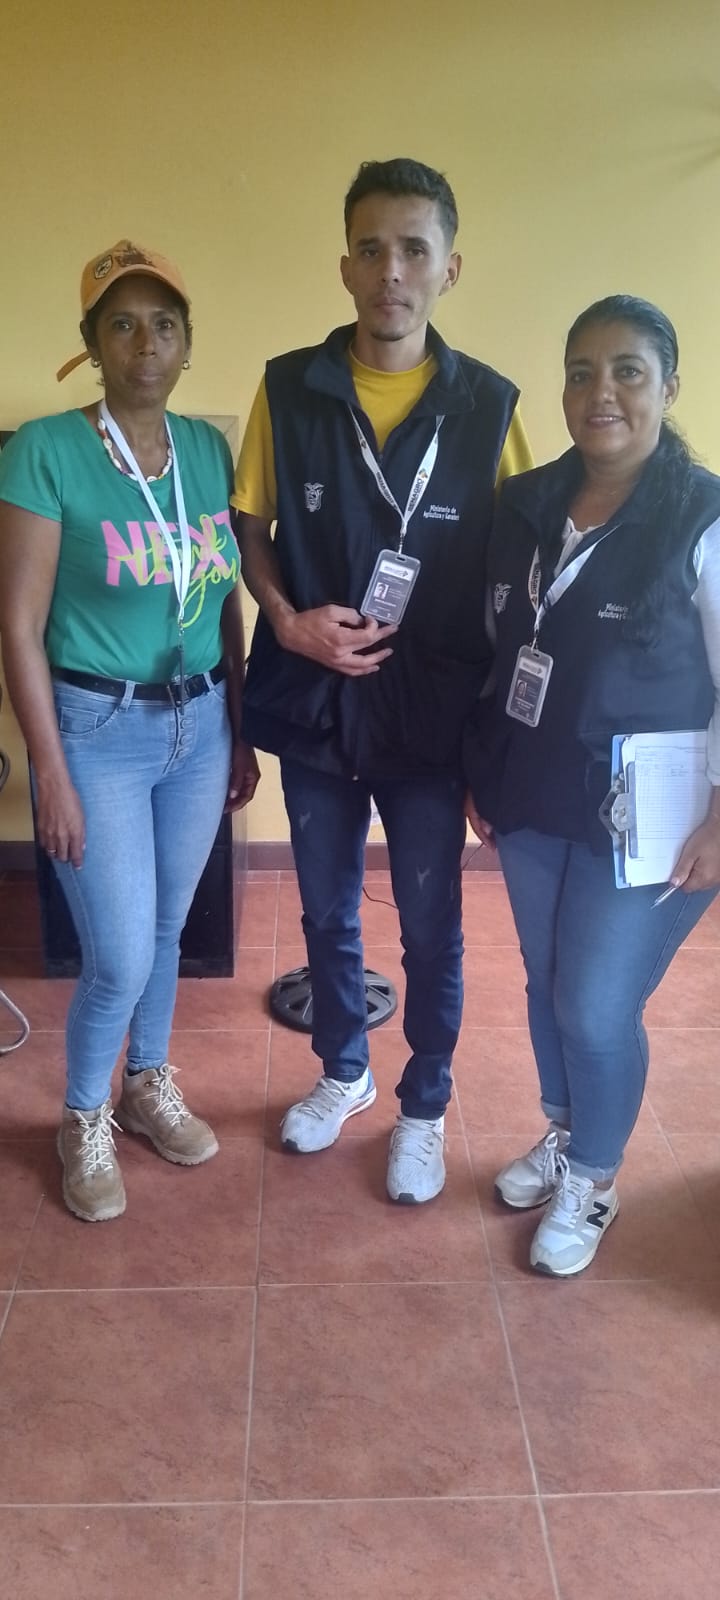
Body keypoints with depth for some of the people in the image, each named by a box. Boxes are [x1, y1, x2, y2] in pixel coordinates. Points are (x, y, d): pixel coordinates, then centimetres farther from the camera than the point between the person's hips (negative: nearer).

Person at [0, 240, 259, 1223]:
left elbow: (228, 604, 9)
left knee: (166, 931, 18)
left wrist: (240, 733, 10)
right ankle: (85, 1120, 28)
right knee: (119, 957, 1)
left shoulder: (210, 450, 3)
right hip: (98, 729, -4)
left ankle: (150, 1086, 41)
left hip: (200, 724, 5)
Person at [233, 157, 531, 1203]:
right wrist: (287, 618, -13)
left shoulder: (488, 406, -6)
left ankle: (424, 1109, 35)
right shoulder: (288, 388, -3)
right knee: (327, 913, 18)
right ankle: (341, 1074, 43)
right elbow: (249, 525, 6)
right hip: (312, 705, 2)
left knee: (430, 929, 12)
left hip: (430, 715, -1)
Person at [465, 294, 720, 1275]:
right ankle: (561, 1137, 44)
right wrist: (482, 775, 11)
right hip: (532, 799, 5)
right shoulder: (525, 505, 2)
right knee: (547, 987, 19)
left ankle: (592, 1185, 30)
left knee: (598, 1009, 3)